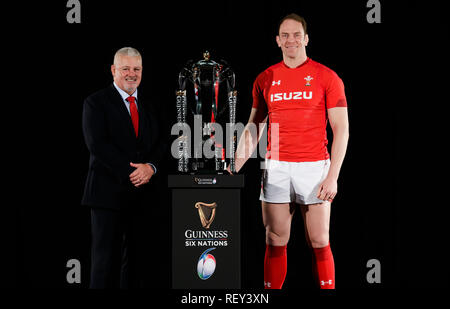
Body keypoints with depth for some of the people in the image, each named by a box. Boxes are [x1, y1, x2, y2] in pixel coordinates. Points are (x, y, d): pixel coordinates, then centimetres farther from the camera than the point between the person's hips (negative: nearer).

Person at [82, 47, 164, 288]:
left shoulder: (149, 105, 16)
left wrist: (150, 166, -11)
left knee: (136, 257, 7)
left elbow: (159, 144, 11)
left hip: (142, 193, 5)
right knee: (106, 258, -3)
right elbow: (97, 144, -11)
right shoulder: (96, 103, 0)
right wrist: (130, 172, -16)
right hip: (109, 192, -5)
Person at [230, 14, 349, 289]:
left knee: (319, 241, 0)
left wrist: (332, 176, -11)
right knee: (276, 242, 4)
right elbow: (253, 128, 14)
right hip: (276, 168, 3)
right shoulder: (265, 79, 8)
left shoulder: (327, 77, -1)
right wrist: (234, 170, 4)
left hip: (314, 167, -2)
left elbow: (341, 129, -3)